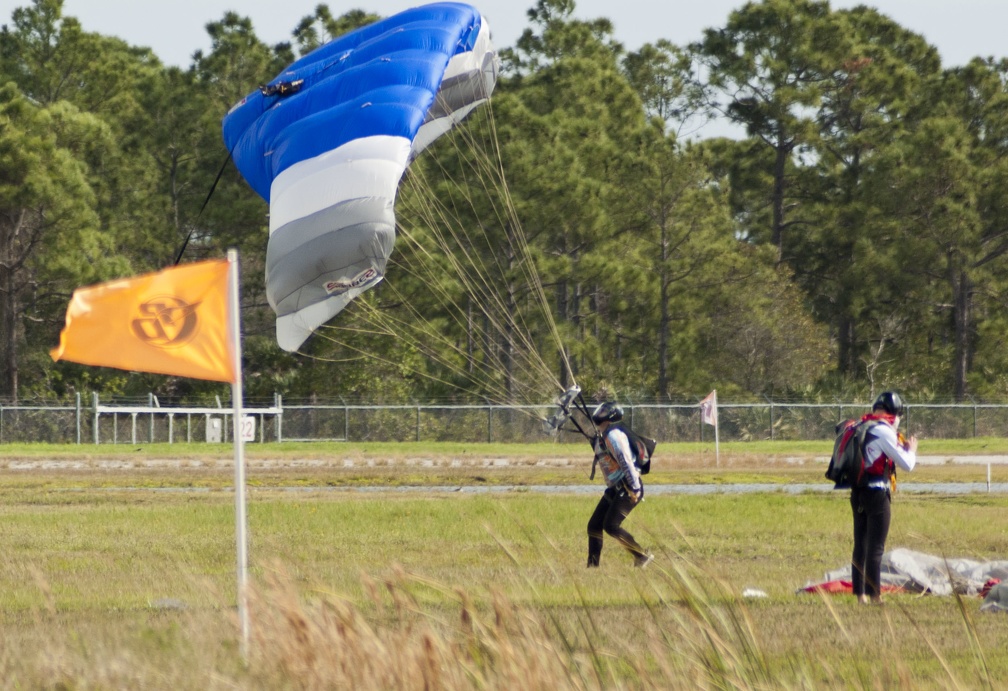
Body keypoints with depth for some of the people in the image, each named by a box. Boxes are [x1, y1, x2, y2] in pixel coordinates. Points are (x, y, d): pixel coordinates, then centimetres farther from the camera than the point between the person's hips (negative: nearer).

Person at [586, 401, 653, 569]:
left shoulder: (613, 435, -16)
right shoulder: (602, 436, 14)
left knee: (611, 526, -19)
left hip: (626, 488, -10)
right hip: (614, 489, 10)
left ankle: (643, 556, -7)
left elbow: (626, 462, -22)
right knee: (594, 526, 6)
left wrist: (634, 488, -26)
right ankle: (592, 566, 9)